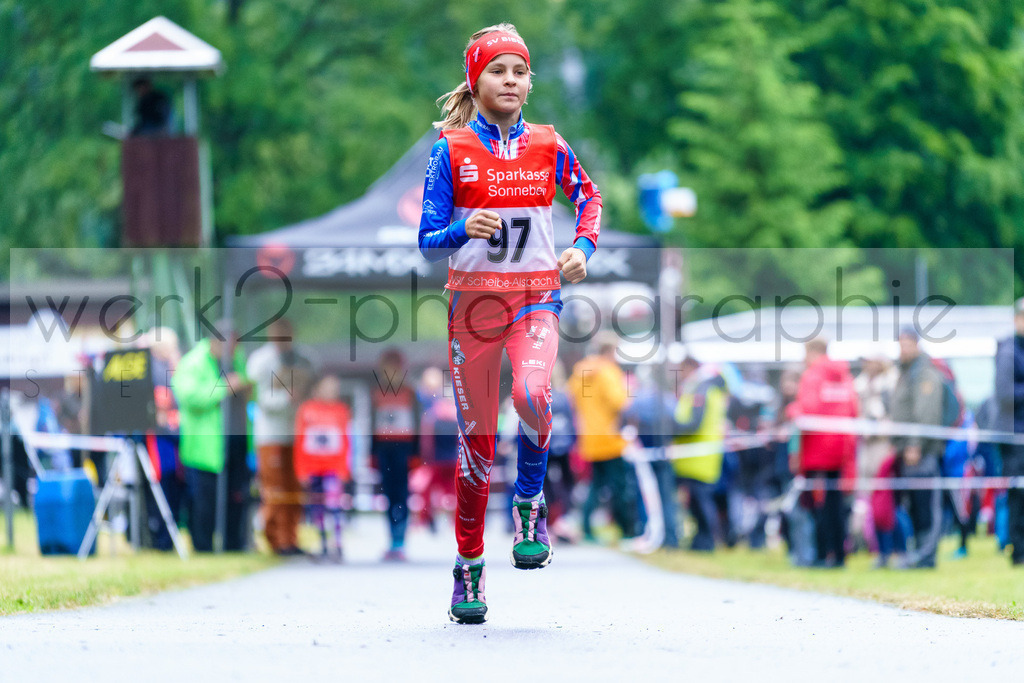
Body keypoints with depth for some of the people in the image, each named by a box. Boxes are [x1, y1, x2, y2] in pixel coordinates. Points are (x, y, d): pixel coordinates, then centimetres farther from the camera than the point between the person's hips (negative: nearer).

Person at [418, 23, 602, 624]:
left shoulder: (548, 145, 4)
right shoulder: (451, 150, -1)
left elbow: (589, 198, 21)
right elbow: (429, 241, -1)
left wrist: (583, 247, 3)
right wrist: (464, 229, -22)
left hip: (536, 294, 0)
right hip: (473, 296, 0)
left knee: (533, 395, -30)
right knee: (476, 436, 1)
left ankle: (530, 505, -4)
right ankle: (470, 568, 16)